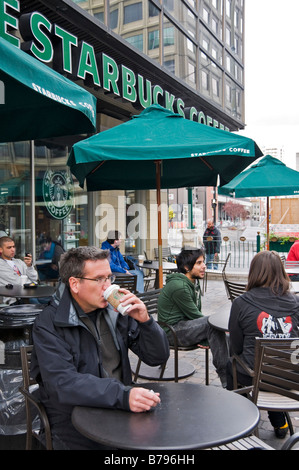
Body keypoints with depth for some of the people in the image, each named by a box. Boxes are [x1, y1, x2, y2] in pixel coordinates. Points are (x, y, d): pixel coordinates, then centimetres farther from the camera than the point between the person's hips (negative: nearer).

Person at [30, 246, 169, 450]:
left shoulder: (116, 312, 4)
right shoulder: (49, 324, -10)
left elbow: (158, 357, 6)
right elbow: (63, 383, -23)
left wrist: (145, 320, -13)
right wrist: (123, 396, -35)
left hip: (123, 410, 4)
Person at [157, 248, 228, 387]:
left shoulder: (194, 283, 11)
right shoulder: (179, 286, -20)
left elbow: (196, 313, 13)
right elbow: (194, 315, -17)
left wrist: (202, 336, -3)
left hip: (185, 325, 9)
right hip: (172, 330, -9)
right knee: (213, 323, -27)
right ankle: (225, 378, -22)